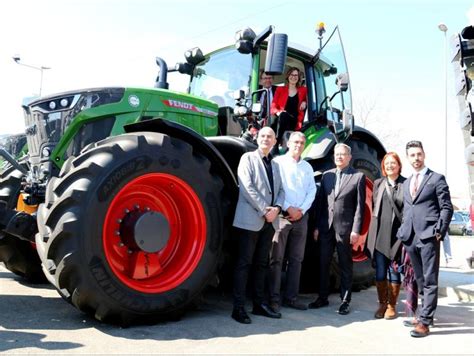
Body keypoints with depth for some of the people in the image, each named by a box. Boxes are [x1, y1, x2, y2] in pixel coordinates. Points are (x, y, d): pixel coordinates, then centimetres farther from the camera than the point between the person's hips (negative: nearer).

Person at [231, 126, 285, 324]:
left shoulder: (275, 165, 19)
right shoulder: (248, 158, 0)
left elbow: (280, 189, 13)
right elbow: (247, 187, -11)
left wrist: (276, 208, -7)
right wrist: (264, 209, -15)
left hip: (269, 221, 7)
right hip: (250, 219, -6)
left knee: (262, 263, 11)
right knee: (244, 263, -4)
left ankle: (259, 303, 18)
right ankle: (239, 307, -1)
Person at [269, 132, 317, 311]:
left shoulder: (307, 167, 16)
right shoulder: (278, 162, 1)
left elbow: (312, 190, 10)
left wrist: (301, 210, -6)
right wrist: (289, 208, -13)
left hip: (301, 216, 5)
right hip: (282, 215, -5)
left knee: (296, 259, 7)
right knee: (276, 259, -3)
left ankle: (290, 297, 13)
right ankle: (274, 298, 2)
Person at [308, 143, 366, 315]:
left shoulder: (358, 176, -2)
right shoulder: (326, 175, 9)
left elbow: (360, 205, -5)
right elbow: (320, 202, 9)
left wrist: (356, 230, -10)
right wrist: (317, 226, 5)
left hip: (345, 228, -4)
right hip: (326, 227, 4)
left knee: (345, 266, 7)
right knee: (323, 264, 9)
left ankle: (345, 301, 16)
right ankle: (322, 297, 22)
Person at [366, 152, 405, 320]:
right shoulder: (378, 183, 11)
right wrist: (373, 231, 11)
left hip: (397, 234, -3)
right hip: (379, 234, 3)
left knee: (394, 272, 5)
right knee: (380, 273, 7)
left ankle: (392, 306, 18)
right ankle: (382, 304, 21)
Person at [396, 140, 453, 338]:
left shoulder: (437, 179, 2)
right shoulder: (406, 183, 20)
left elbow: (447, 208, -2)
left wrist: (439, 232, -10)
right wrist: (403, 232, 10)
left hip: (428, 236, -6)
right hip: (410, 237, 6)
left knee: (429, 280, -4)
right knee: (419, 279, 11)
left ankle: (424, 321, -4)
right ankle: (426, 312, 22)